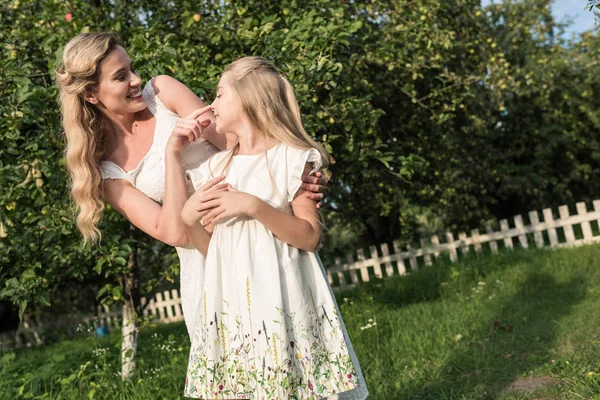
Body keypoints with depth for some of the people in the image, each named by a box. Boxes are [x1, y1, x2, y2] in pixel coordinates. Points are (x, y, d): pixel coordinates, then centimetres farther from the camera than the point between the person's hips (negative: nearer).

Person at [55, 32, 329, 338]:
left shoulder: (163, 91, 1)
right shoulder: (105, 171, -1)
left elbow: (237, 145, -5)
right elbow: (174, 233, -13)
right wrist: (172, 152, -22)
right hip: (202, 260, 0)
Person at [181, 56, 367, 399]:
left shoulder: (292, 159, -4)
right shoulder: (215, 168, 11)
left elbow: (310, 237, -11)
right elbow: (211, 249, 13)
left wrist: (254, 206, -20)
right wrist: (189, 218, -6)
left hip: (282, 302, -5)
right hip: (232, 306, 5)